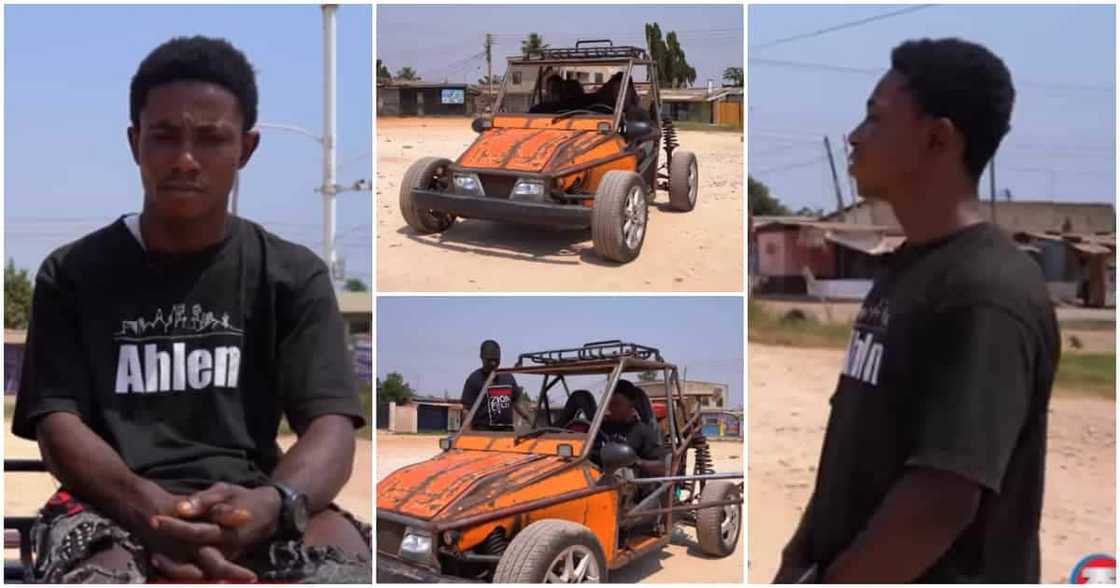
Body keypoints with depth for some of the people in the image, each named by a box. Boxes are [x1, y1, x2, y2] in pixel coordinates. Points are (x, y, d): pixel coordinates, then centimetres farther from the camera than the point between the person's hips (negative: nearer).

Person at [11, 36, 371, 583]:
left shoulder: (294, 275, 9)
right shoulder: (72, 274, 10)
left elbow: (331, 427, -2)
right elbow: (57, 425, 0)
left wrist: (272, 503, -28)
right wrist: (152, 510, -23)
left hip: (249, 505, 1)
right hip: (116, 506, 0)